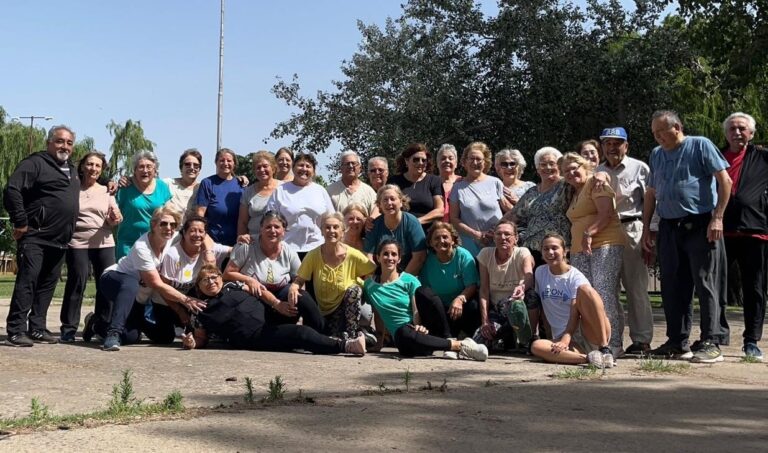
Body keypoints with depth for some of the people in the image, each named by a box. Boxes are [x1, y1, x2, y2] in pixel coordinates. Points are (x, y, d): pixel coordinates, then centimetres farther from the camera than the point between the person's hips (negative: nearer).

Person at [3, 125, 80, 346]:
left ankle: (37, 328, 15)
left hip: (59, 240, 8)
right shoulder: (35, 163, -6)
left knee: (48, 284, 9)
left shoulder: (71, 170, 20)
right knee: (27, 281, -11)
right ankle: (16, 330, -9)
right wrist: (20, 223, -17)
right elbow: (12, 190, -16)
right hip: (35, 237, -8)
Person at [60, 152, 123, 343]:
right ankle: (69, 328, 0)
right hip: (77, 243, -3)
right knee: (76, 283, -7)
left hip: (104, 244, 3)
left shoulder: (106, 191, 13)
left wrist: (115, 218, -13)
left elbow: (114, 222, 10)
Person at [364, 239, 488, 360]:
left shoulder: (410, 280, 4)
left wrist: (419, 326, -25)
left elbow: (417, 311, -6)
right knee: (404, 333, -41)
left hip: (421, 328, 0)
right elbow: (377, 315, 15)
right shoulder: (369, 285, 9)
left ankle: (448, 340, -24)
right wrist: (379, 341, 8)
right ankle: (459, 345, -34)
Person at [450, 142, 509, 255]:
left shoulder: (495, 183, 5)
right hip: (471, 246, 1)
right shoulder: (458, 187, 7)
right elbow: (454, 219, 4)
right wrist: (476, 234, -7)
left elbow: (511, 211, 8)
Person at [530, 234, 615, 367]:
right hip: (561, 338, 3)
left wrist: (565, 340, -28)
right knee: (536, 346, -29)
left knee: (584, 289, -27)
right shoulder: (540, 272, 13)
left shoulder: (575, 276, -1)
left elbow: (574, 314, -13)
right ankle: (587, 358, -37)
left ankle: (604, 349, -33)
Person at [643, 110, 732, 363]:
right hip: (669, 228, 6)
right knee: (672, 287, 8)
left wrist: (717, 218, -14)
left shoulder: (700, 146, -1)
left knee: (706, 284, -6)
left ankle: (711, 343, -2)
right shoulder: (656, 155, 16)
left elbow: (725, 181, -6)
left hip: (700, 225, -6)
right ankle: (677, 342, 17)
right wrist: (646, 228, 15)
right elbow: (651, 194, 21)